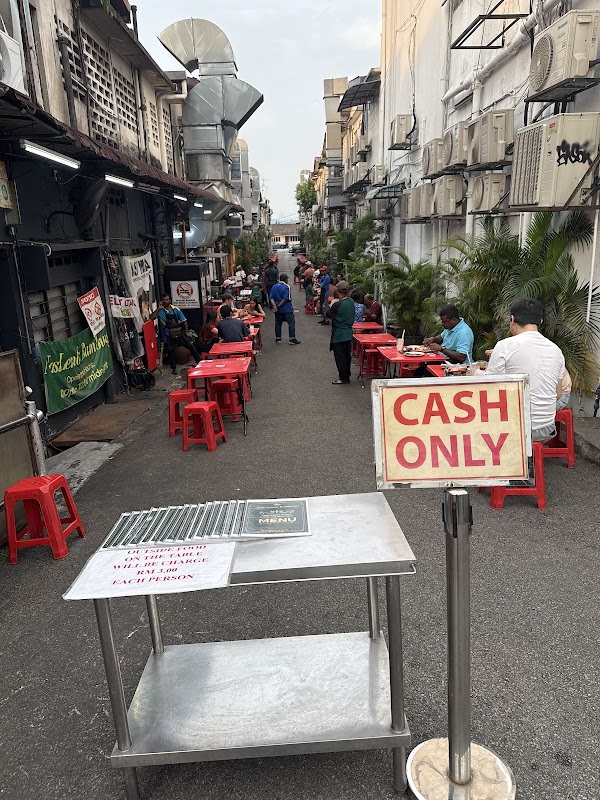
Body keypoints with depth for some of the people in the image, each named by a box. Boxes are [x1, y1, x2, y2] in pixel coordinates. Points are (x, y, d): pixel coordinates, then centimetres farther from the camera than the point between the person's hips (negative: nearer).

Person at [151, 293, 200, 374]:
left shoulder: (176, 309, 0)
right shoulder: (160, 311, -2)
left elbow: (184, 321, 5)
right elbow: (151, 317, -16)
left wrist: (186, 332, 2)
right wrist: (159, 308, -16)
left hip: (179, 332, 1)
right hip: (169, 334, -1)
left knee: (191, 346, 0)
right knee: (170, 351, 5)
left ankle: (199, 362, 13)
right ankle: (174, 368, 19)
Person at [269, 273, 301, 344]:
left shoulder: (274, 287, 6)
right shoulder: (286, 287, -12)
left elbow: (271, 298, -1)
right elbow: (286, 298, -19)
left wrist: (275, 306, -10)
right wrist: (279, 306, -12)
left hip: (278, 309, 6)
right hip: (287, 308, -6)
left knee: (278, 323, 14)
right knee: (291, 322, 0)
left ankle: (278, 338, 19)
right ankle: (292, 339, -2)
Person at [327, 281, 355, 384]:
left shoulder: (338, 305, -22)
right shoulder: (351, 302, 1)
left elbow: (328, 314, -9)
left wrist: (332, 305, 5)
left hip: (339, 334, -8)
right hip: (348, 332, 8)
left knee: (340, 356, 2)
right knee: (347, 355, 16)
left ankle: (343, 378, 7)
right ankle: (346, 376, 27)